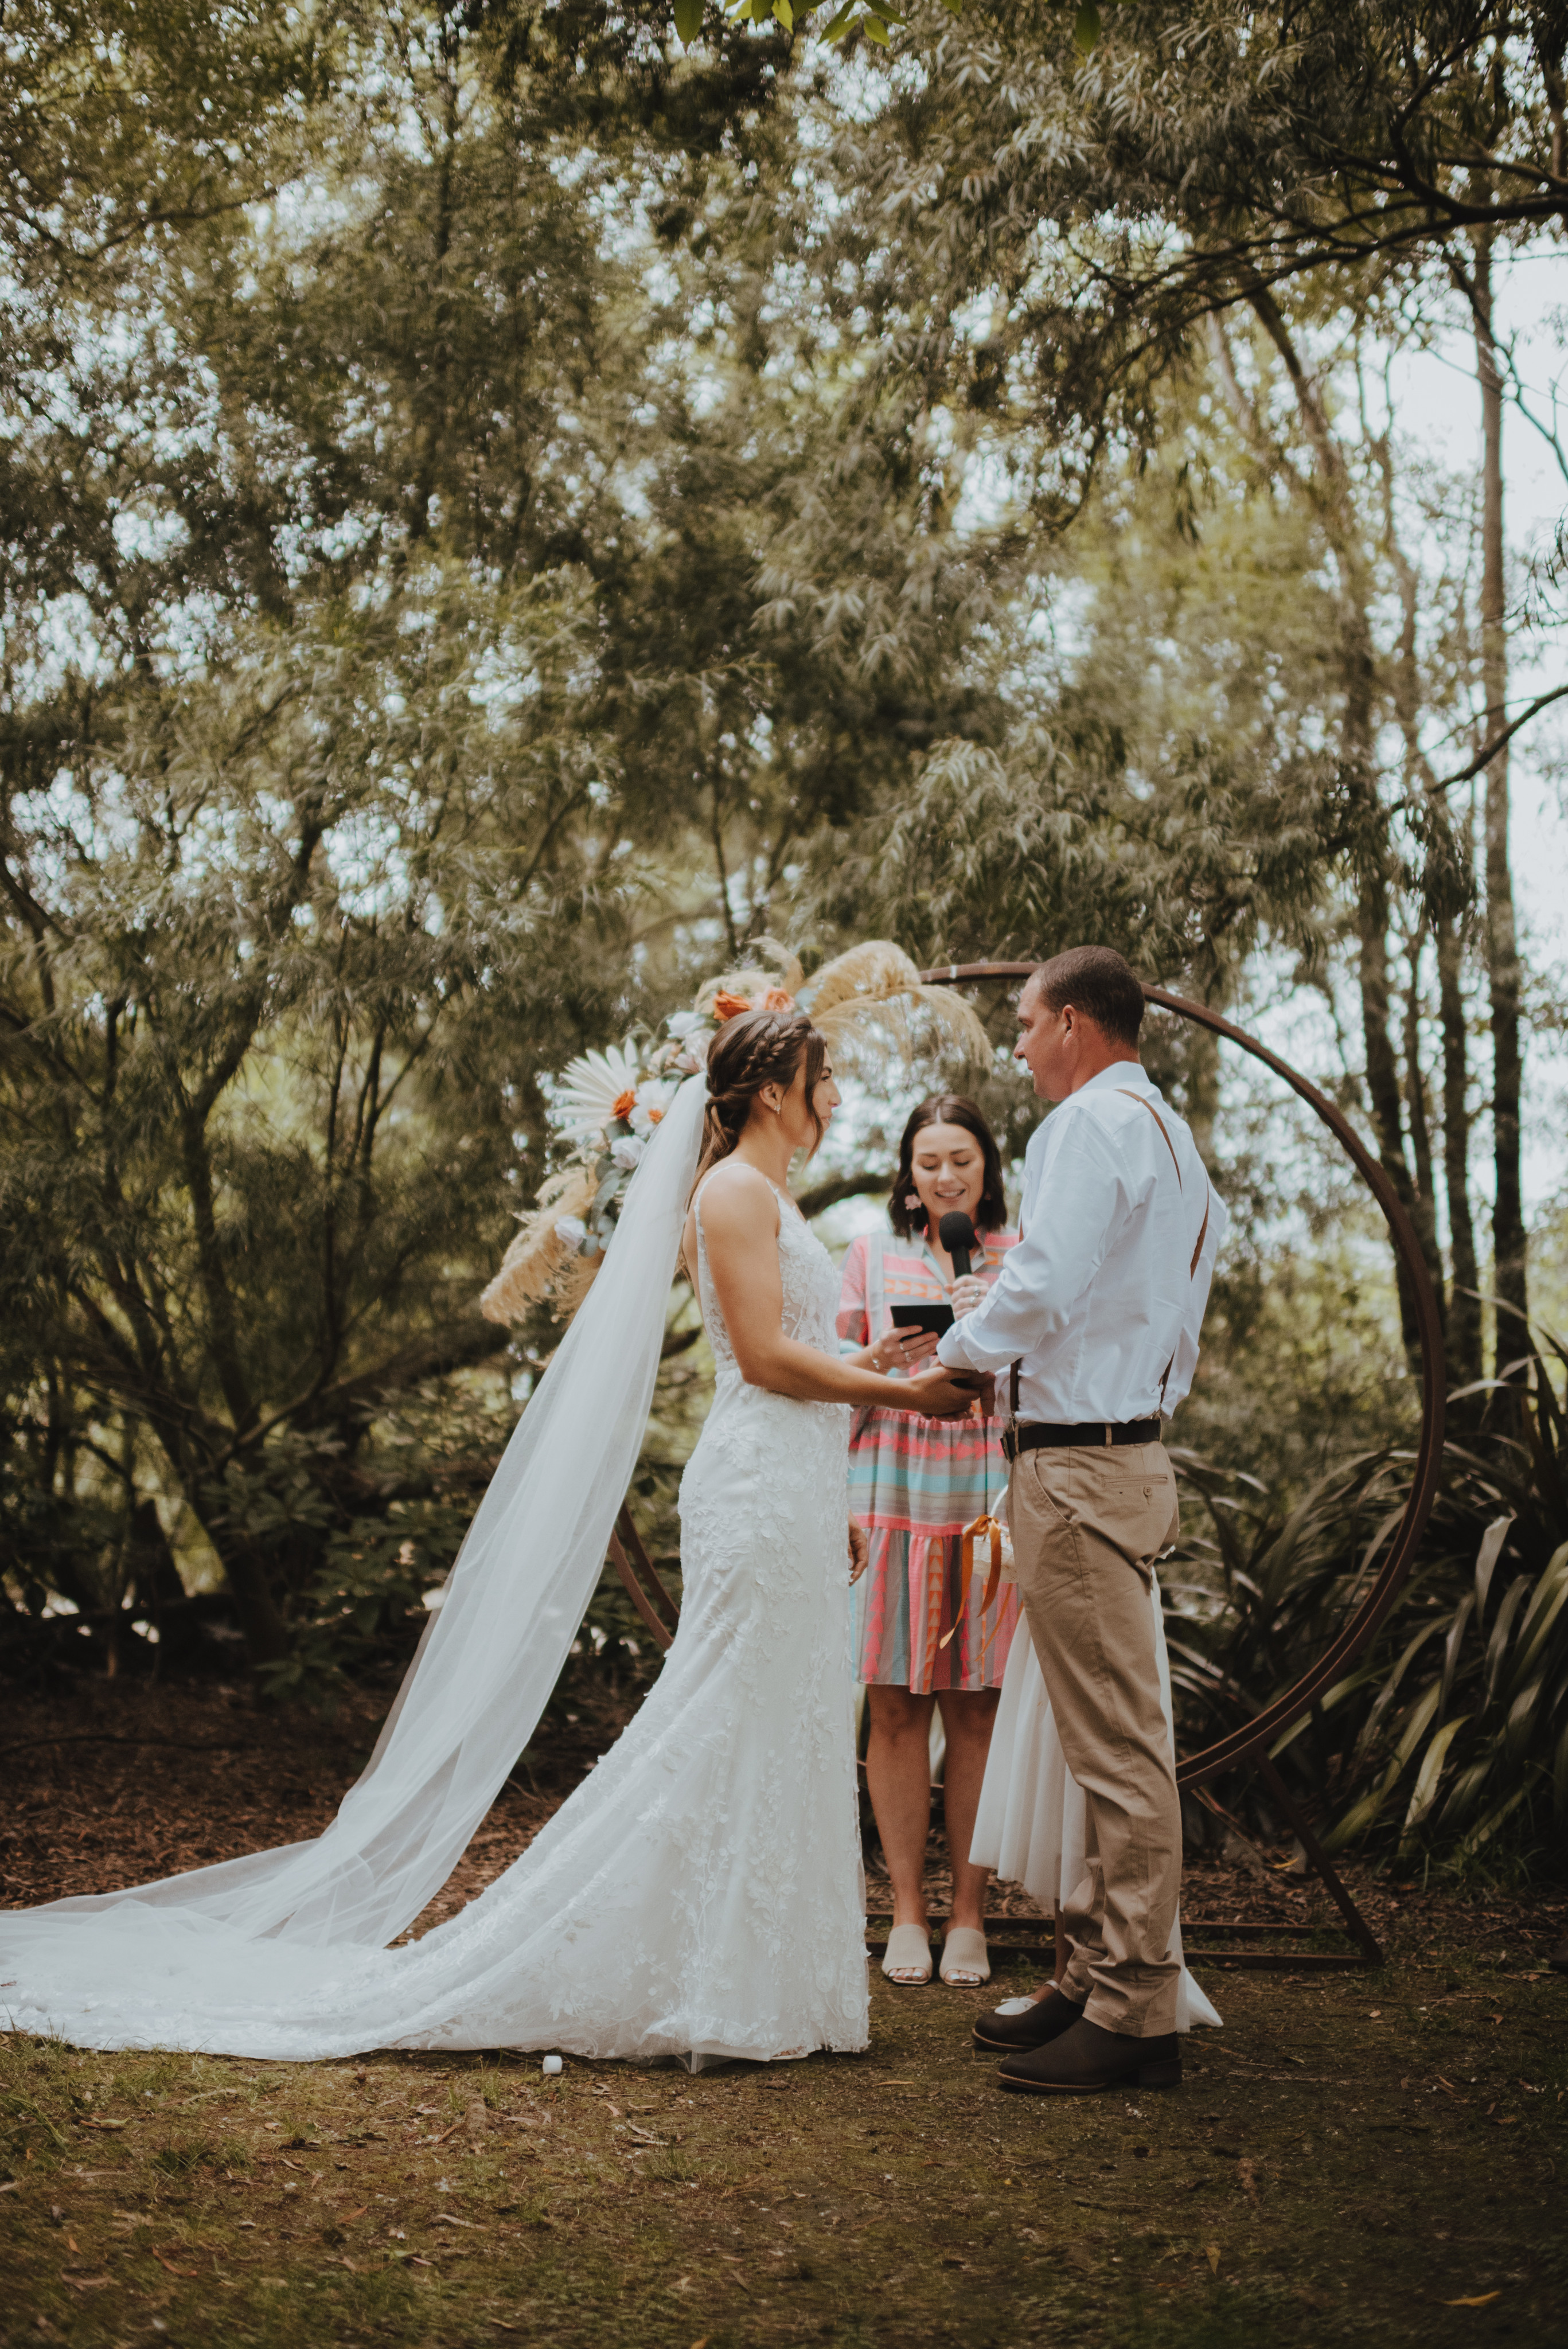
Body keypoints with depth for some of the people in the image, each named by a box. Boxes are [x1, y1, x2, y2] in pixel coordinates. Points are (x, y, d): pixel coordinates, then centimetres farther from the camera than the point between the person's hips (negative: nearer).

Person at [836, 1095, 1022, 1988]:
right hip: (892, 1489, 1)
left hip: (987, 1497, 0)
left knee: (976, 1710, -1)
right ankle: (907, 1910, 8)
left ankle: (968, 1913, 7)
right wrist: (883, 1360, -10)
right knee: (897, 1707, 0)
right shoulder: (873, 1253, 11)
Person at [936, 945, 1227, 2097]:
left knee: (1118, 1745, -7)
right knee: (1118, 1741, 14)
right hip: (1133, 1448, 11)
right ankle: (1103, 1980, 21)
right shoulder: (1174, 1134, 19)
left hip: (1080, 1464, -11)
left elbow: (1042, 1287, -21)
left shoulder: (1093, 1123, -12)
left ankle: (1136, 2015, -3)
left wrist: (959, 1350, -3)